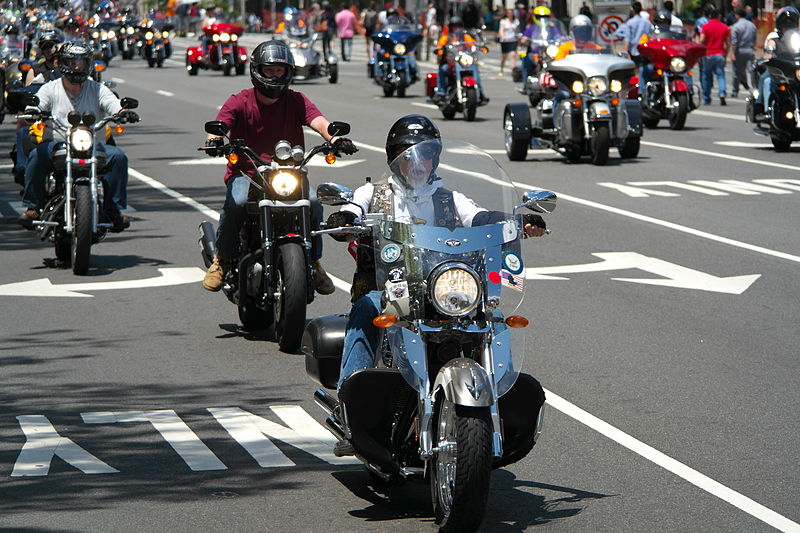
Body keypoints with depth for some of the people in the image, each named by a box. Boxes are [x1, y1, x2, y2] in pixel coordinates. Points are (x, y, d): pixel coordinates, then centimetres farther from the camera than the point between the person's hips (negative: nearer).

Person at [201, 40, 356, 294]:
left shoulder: (296, 101, 6)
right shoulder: (239, 102, 2)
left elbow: (318, 121, -11)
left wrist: (335, 138, -35)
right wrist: (214, 139, -40)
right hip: (245, 173, -1)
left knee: (313, 201, -26)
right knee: (237, 201, -33)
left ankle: (313, 262, -3)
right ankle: (222, 259, -11)